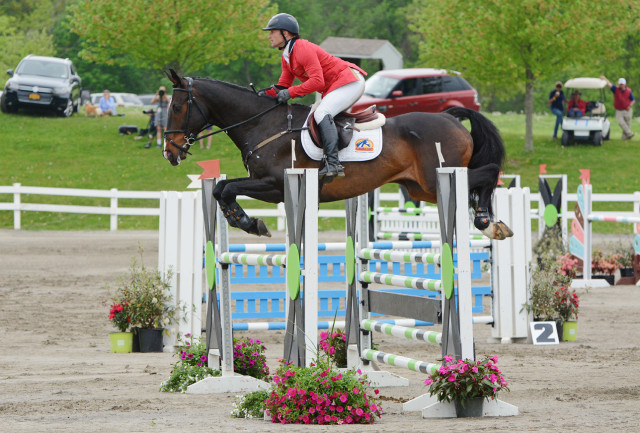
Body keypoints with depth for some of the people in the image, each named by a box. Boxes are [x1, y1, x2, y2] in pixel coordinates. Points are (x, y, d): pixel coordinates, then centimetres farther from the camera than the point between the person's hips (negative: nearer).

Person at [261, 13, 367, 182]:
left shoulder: (303, 49, -19)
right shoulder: (287, 57, 14)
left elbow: (317, 81, -26)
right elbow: (283, 85, 15)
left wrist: (290, 93, -26)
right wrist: (266, 93, -4)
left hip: (350, 81, -11)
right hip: (335, 87, 11)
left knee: (322, 114, -25)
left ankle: (333, 164, -34)